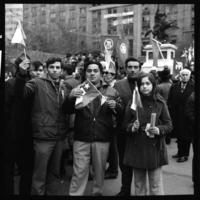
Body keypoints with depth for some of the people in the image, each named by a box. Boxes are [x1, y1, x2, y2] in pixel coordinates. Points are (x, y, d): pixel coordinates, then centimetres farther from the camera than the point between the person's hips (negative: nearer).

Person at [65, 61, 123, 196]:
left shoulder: (111, 91, 6)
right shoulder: (79, 89, 6)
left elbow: (120, 111, 5)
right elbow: (68, 110, -4)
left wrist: (115, 106, -17)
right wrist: (72, 97, -23)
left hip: (102, 138, 1)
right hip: (81, 138, -1)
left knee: (100, 170, 14)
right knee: (79, 171, 2)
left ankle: (98, 192, 33)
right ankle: (75, 193, 16)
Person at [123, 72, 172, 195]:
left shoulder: (160, 103, -2)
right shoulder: (133, 102, 0)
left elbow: (169, 125, 2)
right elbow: (125, 123, 7)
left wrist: (159, 130, -17)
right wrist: (132, 127, -14)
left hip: (155, 148, -1)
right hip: (137, 147, 1)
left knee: (156, 185, 4)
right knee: (139, 184, 13)